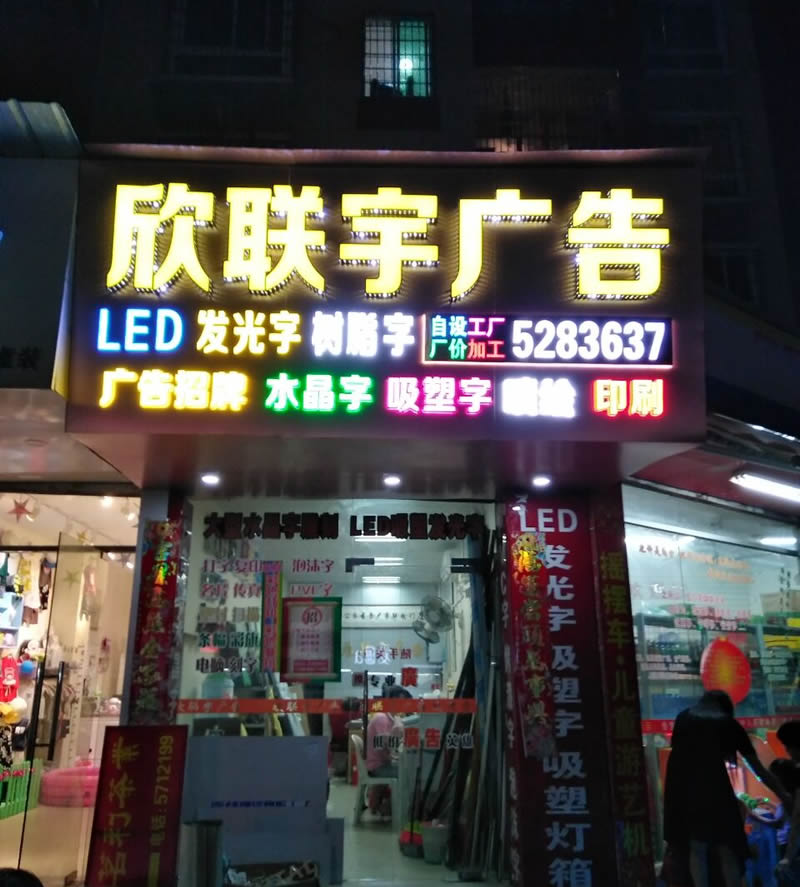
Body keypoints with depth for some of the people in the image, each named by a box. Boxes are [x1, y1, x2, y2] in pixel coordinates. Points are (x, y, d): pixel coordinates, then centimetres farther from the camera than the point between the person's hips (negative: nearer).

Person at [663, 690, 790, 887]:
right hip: (712, 784, -1)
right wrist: (784, 797, 30)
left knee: (696, 848, 11)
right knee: (727, 850, 11)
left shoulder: (683, 717, 23)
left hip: (681, 786, 2)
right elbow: (760, 769, 21)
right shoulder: (728, 722, 18)